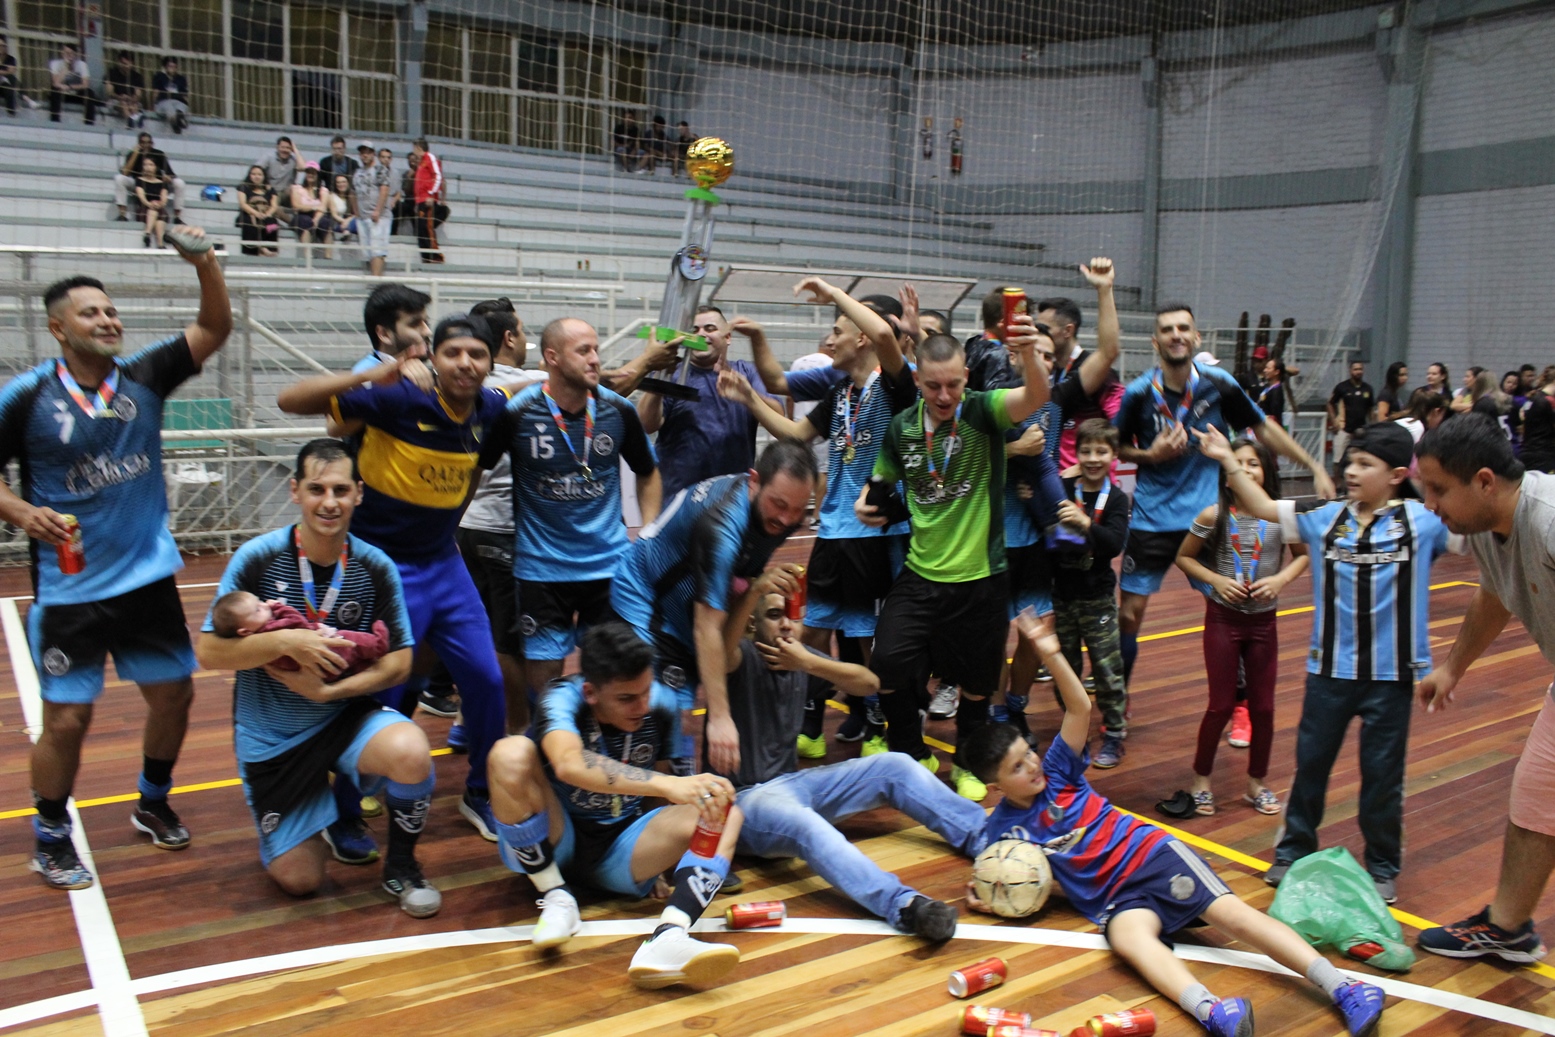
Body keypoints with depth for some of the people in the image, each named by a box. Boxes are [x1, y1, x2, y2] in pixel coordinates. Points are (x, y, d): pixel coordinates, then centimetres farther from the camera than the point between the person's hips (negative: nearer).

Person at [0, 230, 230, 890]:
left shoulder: (144, 377, 0)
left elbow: (214, 329, -4)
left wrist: (205, 265, -19)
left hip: (148, 580, 4)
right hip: (68, 591, -4)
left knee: (174, 693, 12)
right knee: (66, 718, 0)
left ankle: (153, 803, 36)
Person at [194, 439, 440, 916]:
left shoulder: (376, 567, -10)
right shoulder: (258, 558, -14)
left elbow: (398, 661, -7)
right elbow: (209, 653, -14)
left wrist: (330, 690, -21)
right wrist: (285, 641, -28)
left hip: (346, 716, 0)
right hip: (271, 734, 0)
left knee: (411, 754, -34)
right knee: (299, 881, 2)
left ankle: (401, 865, -4)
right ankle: (322, 814, 37)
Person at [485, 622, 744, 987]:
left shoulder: (662, 704, -7)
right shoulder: (564, 700, -21)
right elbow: (569, 764, -44)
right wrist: (668, 784, -54)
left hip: (622, 849, 3)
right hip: (549, 845, -3)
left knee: (726, 814, -20)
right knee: (511, 753, -30)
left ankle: (667, 940, -46)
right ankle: (555, 898, -14)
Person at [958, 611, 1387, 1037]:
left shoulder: (1055, 770, 5)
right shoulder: (1001, 830, 5)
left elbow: (1080, 708, -5)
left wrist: (1051, 654, -19)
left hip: (1152, 854, 1)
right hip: (1115, 898, -1)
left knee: (1231, 912, -21)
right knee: (1129, 935, -36)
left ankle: (1343, 989, -27)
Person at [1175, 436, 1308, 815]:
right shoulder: (1214, 516, -10)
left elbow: (1303, 555, 8)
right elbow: (1184, 557, 0)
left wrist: (1280, 579, -10)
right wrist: (1215, 580, -15)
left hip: (1264, 620, 2)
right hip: (1223, 618, -2)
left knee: (1262, 705, 9)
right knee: (1222, 705, 3)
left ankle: (1257, 782, 26)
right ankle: (1201, 780, 21)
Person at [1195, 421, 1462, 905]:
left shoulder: (1422, 521, -7)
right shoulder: (1325, 517, 0)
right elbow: (1262, 507, 4)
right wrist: (1228, 461, -2)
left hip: (1392, 672, -2)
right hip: (1330, 668, 3)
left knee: (1382, 774, 10)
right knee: (1310, 761, 14)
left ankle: (1383, 867, 28)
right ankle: (1294, 851, 30)